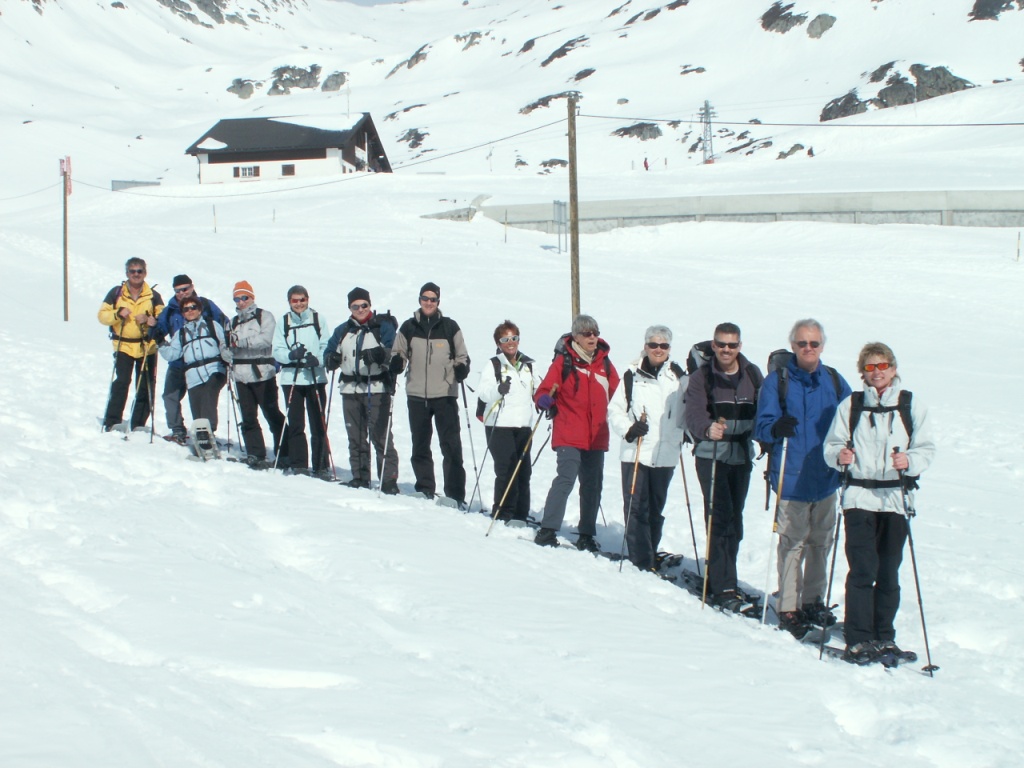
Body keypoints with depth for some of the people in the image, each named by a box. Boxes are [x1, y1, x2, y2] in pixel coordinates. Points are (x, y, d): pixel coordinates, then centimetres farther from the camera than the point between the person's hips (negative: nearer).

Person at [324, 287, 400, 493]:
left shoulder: (383, 327, 0)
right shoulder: (342, 331, 15)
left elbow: (394, 352, -11)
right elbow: (330, 352, 17)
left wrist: (379, 354, -31)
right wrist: (332, 360, -7)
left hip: (377, 389, -5)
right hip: (350, 390, 5)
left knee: (381, 436, -7)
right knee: (355, 438, 10)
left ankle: (389, 481, -6)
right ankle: (360, 478, 18)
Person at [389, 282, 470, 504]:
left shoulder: (450, 327, 3)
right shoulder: (408, 328, 6)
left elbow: (462, 356, 9)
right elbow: (398, 354, 13)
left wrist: (461, 369, -11)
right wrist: (396, 363, -9)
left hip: (445, 395, -2)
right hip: (417, 395, 2)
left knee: (451, 446, -6)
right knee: (420, 446, 10)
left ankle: (455, 494, -4)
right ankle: (425, 489, 22)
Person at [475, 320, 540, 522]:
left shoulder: (528, 365, 12)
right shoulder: (493, 365, -3)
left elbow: (538, 389, 23)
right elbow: (483, 393, -15)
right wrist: (498, 389, -34)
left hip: (523, 426, 5)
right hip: (499, 425, -5)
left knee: (524, 471, 8)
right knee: (506, 471, -10)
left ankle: (520, 514, 18)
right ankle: (502, 514, -2)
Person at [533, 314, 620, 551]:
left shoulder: (604, 364, 9)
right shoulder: (564, 361, -3)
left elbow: (616, 395, 19)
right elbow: (543, 392, -7)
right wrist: (545, 400, -27)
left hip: (597, 436, 5)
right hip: (569, 436, -5)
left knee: (592, 486, 9)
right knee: (565, 480, -17)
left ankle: (587, 536, 20)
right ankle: (547, 530, -10)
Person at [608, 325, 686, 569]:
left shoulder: (679, 377, 5)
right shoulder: (632, 375, -1)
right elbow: (614, 410, 0)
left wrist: (685, 433, 6)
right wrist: (628, 429, -13)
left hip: (665, 455, 2)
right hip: (634, 453, -2)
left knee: (656, 509, 11)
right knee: (636, 508, -5)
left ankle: (649, 556, 23)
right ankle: (641, 561, -3)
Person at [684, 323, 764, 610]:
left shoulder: (752, 375, 6)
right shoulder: (701, 377, -4)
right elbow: (694, 415, -16)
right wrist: (708, 428, -36)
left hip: (742, 456, 4)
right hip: (711, 456, -4)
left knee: (734, 520, 10)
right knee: (720, 519, -12)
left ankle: (717, 579, 23)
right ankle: (724, 587, -13)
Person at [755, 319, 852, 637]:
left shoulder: (834, 381, 7)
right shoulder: (777, 381, -5)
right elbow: (761, 427, -8)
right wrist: (776, 428, -30)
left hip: (826, 478, 4)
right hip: (792, 479, -4)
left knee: (820, 543, 14)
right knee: (792, 544, -5)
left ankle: (813, 602, 27)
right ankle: (787, 608, 4)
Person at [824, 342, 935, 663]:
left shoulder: (911, 406, 5)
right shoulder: (850, 405, 6)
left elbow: (927, 449, 2)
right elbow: (831, 445, 6)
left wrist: (909, 461, -17)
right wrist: (839, 455, -15)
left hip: (896, 498, 1)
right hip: (859, 497, -1)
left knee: (889, 572, 6)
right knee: (862, 570, -7)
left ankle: (884, 637, 17)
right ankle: (858, 639, -3)